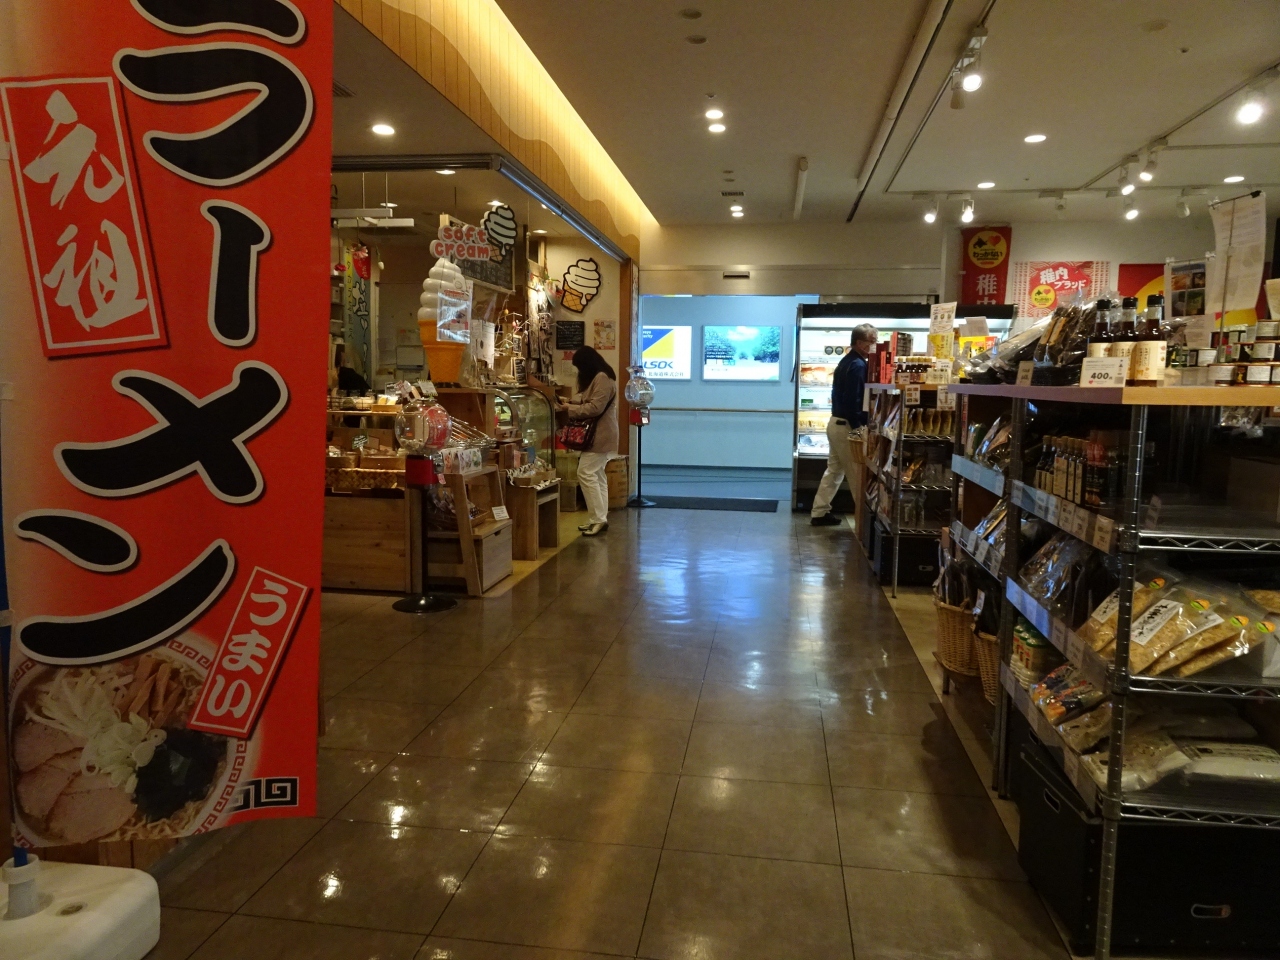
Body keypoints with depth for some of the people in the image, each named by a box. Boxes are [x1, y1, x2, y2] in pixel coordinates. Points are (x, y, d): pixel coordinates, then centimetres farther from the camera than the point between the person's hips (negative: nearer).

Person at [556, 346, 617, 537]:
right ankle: (599, 518, 14)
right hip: (597, 434, 11)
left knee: (586, 473, -12)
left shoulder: (602, 378, -18)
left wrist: (570, 409, -16)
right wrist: (570, 402, 2)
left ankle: (598, 519, -10)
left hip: (600, 434, -11)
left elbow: (595, 407, -24)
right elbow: (586, 399, 20)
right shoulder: (597, 377, 17)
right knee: (597, 474, 10)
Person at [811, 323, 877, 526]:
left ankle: (819, 512, 17)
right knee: (857, 474, -1)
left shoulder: (847, 361, 14)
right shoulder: (858, 365, -17)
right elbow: (854, 400, -23)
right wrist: (858, 429, -19)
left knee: (834, 469, 14)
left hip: (836, 422, 10)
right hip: (848, 426, -10)